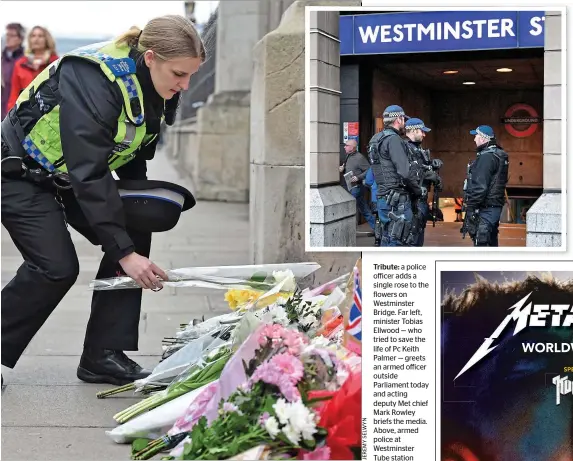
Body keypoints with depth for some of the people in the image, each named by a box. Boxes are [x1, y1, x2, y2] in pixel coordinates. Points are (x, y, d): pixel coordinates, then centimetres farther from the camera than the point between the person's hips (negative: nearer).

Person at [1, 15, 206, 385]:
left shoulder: (152, 90, -8)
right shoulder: (95, 80, -33)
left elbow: (135, 154, 9)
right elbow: (89, 173, -36)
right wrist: (124, 253, -36)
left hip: (70, 175, 8)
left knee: (134, 234, -8)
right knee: (57, 266, -21)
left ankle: (104, 355, -3)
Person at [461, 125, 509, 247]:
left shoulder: (486, 157, -16)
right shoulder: (499, 155, 15)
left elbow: (480, 186, -22)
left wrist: (471, 208, -18)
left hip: (485, 209, -10)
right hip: (495, 206, 10)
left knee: (481, 244, -9)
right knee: (491, 243, 16)